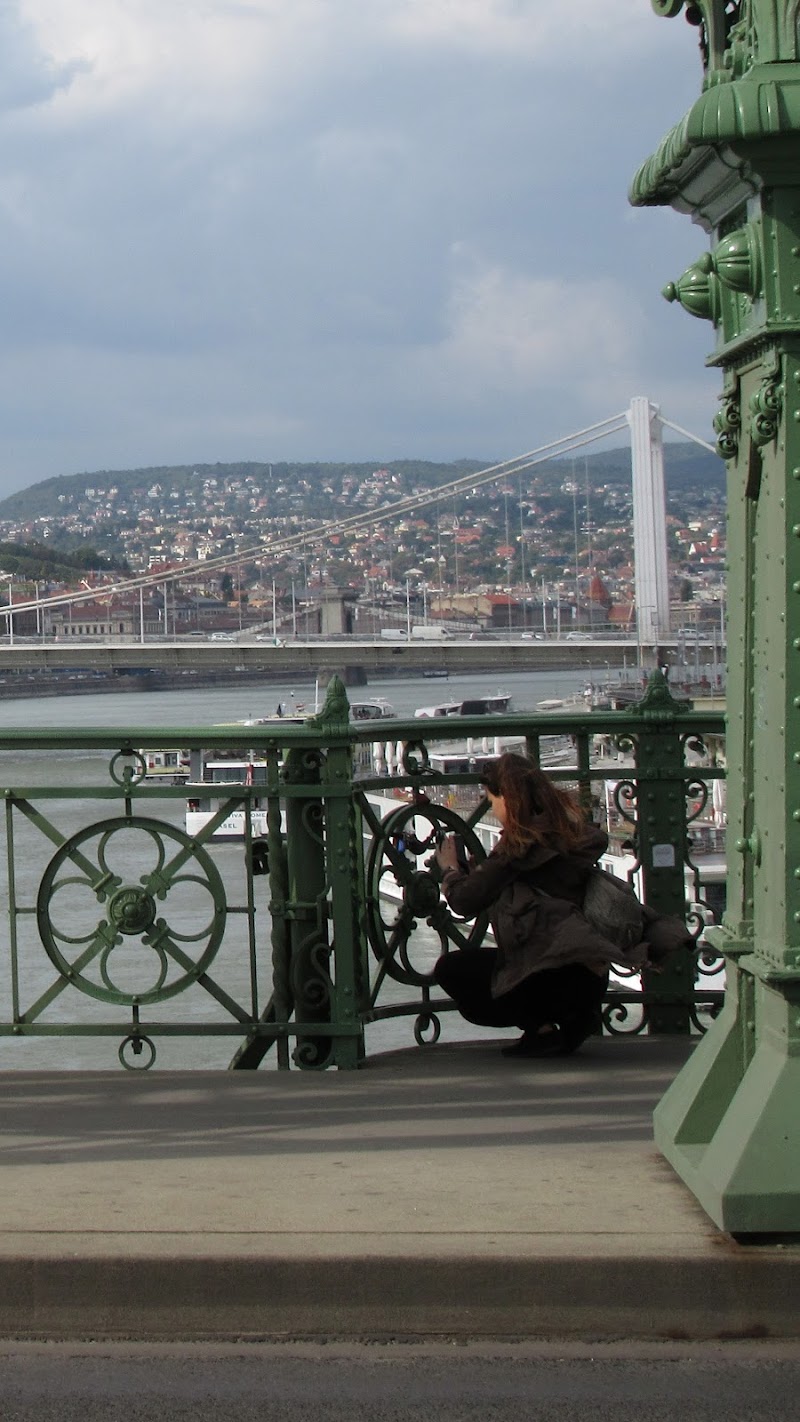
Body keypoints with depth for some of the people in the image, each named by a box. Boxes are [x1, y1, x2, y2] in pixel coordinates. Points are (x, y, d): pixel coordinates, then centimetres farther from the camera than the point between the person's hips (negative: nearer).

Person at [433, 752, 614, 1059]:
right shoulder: (569, 832, 18)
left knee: (450, 969, 5)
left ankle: (542, 1028, -4)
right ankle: (569, 1021, 10)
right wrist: (473, 870, 29)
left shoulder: (522, 841, -8)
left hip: (557, 972, -9)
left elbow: (465, 901, -6)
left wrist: (451, 869, 14)